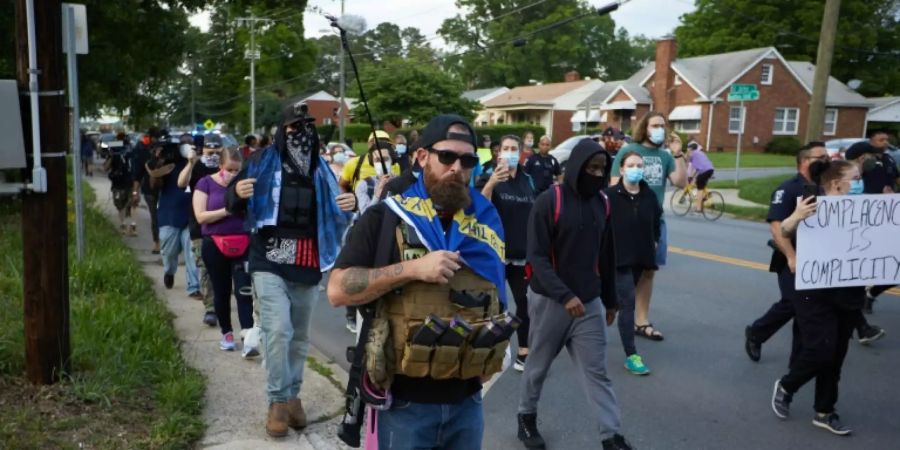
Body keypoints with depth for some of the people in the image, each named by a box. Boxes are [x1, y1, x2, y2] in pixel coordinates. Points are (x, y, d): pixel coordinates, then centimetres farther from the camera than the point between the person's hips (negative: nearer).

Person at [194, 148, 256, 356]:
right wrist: (228, 210, -19)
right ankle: (227, 333, 26)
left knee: (244, 290, -9)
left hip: (243, 244, 0)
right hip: (215, 245, 0)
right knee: (221, 292, 11)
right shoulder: (206, 183, -1)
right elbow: (200, 216, -10)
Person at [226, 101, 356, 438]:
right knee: (278, 330, -14)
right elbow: (235, 209, 5)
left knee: (300, 336, 11)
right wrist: (237, 192, -19)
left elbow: (334, 214, 18)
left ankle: (292, 395, 26)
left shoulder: (321, 170, 9)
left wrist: (351, 203, -5)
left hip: (307, 266, 4)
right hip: (269, 263, -3)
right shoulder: (262, 162, 0)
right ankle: (278, 401, 1)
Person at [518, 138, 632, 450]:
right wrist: (564, 296, -25)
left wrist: (610, 299, 16)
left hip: (589, 302, 4)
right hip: (549, 300, -4)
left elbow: (607, 256, 12)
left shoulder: (602, 204, 4)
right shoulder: (549, 202, -13)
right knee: (538, 365, 13)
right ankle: (527, 418, 33)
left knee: (596, 370, 4)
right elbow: (537, 257, -17)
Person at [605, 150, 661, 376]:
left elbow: (656, 221, 20)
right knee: (628, 302, -10)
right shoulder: (610, 195, -13)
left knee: (624, 300, 17)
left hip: (640, 257, 6)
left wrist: (653, 243, 12)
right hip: (617, 257, -6)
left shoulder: (649, 196, 3)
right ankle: (631, 355, -6)